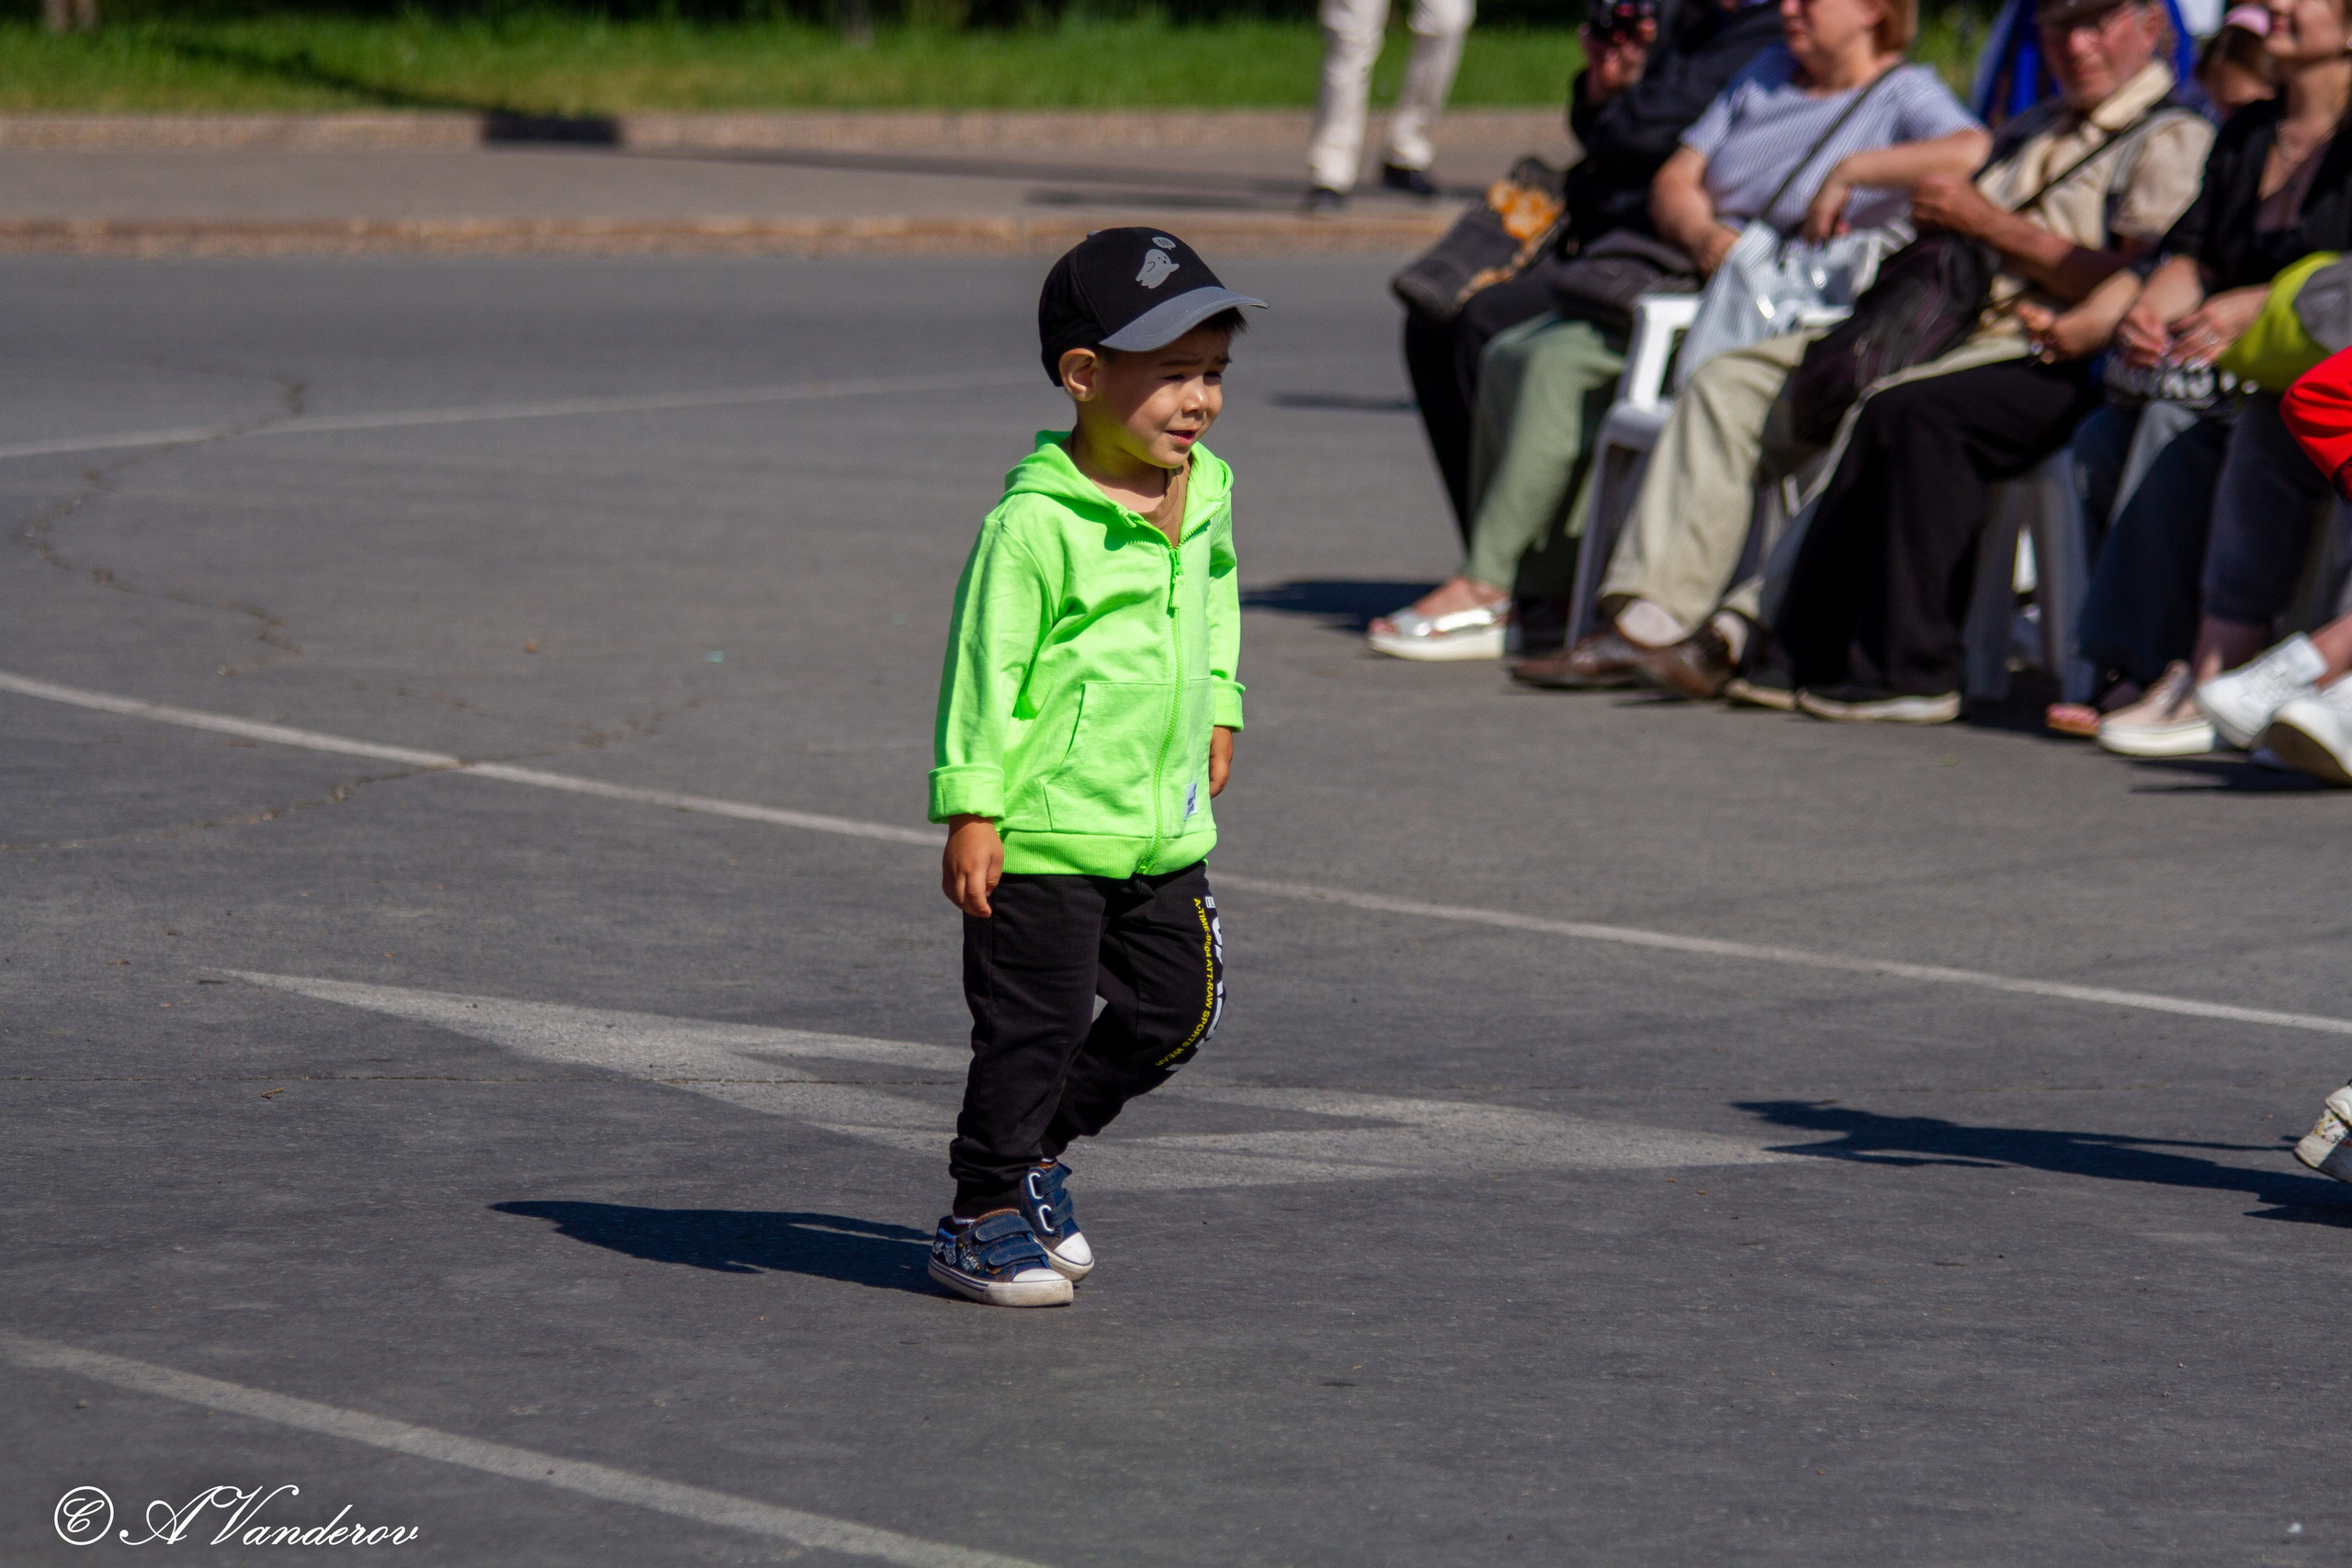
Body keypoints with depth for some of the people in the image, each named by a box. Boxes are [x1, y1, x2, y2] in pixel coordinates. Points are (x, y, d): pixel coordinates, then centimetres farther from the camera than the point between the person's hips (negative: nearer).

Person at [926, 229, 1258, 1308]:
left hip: (1166, 828, 8)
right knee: (1035, 1023, -1)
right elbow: (986, 666, -17)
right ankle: (985, 1220, 13)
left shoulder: (1207, 493, 5)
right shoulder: (1035, 523, -18)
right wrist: (969, 811, -18)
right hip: (1045, 828, -8)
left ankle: (1030, 1149, 31)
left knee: (1177, 1009, 13)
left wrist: (1218, 712, 26)